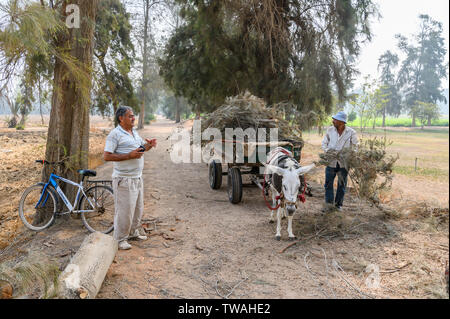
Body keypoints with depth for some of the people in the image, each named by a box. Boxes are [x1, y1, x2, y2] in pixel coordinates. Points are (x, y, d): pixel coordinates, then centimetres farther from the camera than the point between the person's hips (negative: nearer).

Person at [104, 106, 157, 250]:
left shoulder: (135, 133, 14)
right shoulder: (115, 134, -12)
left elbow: (140, 149, 27)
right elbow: (107, 156, -18)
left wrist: (148, 145, 4)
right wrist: (129, 156, -22)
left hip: (137, 178, 9)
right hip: (124, 179, -9)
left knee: (138, 208, 17)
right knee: (124, 210, -3)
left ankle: (133, 233, 33)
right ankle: (120, 239, 11)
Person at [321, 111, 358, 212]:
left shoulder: (351, 132, -7)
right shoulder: (330, 130, 0)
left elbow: (355, 146, 0)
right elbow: (324, 143, 6)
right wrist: (327, 151, -14)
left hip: (344, 162, -1)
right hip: (331, 161, 1)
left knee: (342, 184, 9)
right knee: (328, 183, 3)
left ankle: (338, 204, 25)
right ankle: (329, 203, 14)